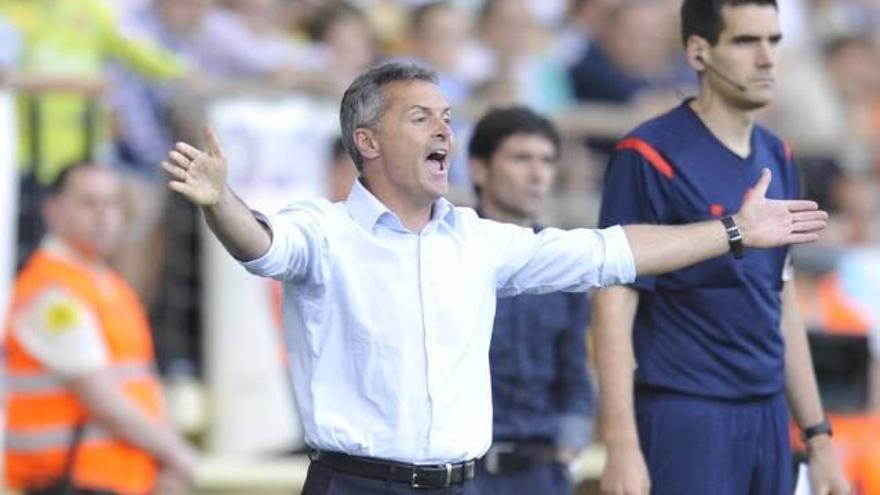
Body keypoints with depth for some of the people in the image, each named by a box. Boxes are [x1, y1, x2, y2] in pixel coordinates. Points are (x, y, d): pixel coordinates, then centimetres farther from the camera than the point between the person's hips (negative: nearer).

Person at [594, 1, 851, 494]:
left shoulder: (778, 158, 12)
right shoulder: (649, 157, -9)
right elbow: (615, 306, -12)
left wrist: (819, 437, 17)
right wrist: (622, 446, -19)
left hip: (769, 417, 7)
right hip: (685, 418, -7)